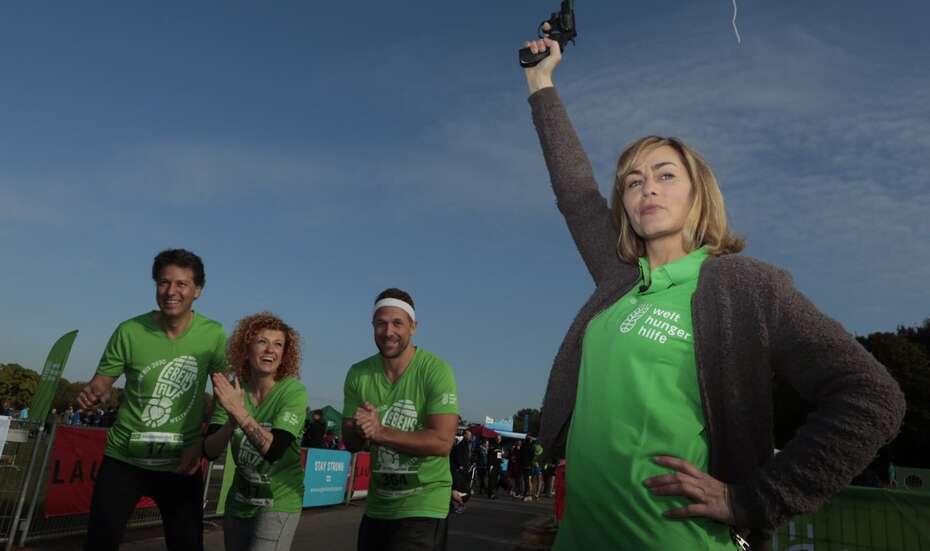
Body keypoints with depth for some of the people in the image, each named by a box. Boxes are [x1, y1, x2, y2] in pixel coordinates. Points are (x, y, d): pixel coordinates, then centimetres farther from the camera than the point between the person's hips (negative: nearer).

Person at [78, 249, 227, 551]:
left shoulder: (213, 335, -11)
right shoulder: (129, 332, -12)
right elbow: (100, 384, -1)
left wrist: (204, 443, -8)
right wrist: (90, 395, -25)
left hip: (181, 464, 1)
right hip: (124, 459, 0)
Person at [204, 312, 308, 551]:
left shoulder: (293, 391, -18)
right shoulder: (232, 389, -6)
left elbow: (273, 450, -26)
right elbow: (210, 451, -10)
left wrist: (238, 411, -34)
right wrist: (232, 420, -28)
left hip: (279, 504, -4)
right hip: (239, 501, 5)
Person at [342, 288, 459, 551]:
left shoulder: (435, 370, -17)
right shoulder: (358, 374, -2)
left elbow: (442, 442, -22)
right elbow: (350, 442, 3)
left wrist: (380, 432, -27)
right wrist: (359, 430, -20)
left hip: (423, 506, -5)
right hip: (376, 506, 5)